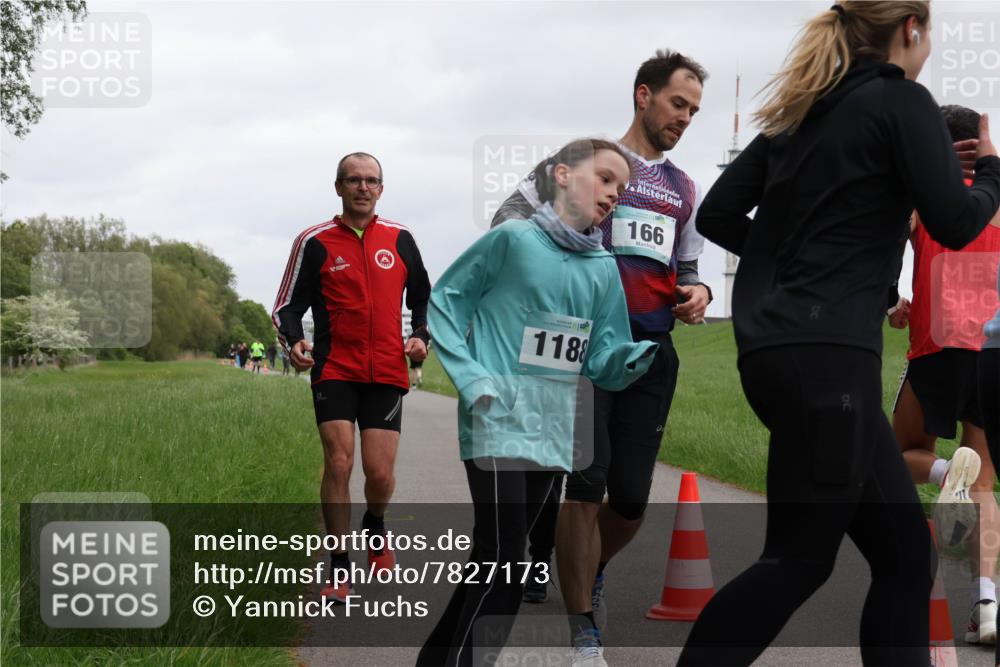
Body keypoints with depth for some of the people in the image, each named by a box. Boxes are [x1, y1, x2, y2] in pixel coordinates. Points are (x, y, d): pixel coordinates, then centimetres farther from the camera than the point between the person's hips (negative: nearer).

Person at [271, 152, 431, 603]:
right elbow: (288, 305, 6)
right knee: (338, 463, -12)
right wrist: (293, 342, -13)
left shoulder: (399, 239, 9)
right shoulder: (315, 242, 2)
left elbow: (422, 296, 19)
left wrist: (421, 336, 2)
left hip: (387, 373, 2)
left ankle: (375, 528, 32)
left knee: (380, 473, -4)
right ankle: (339, 568, 1)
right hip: (335, 370, -1)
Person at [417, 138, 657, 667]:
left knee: (495, 559, 13)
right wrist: (470, 378, -12)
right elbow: (444, 302, -2)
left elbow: (601, 361, 8)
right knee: (501, 565, -12)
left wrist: (642, 355, -14)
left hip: (552, 431, 6)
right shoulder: (514, 239, -7)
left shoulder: (604, 269, 9)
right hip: (499, 422, -6)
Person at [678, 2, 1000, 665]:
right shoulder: (902, 101, -3)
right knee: (798, 559, -4)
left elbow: (717, 217, 17)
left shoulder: (799, 114, 18)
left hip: (778, 351, 9)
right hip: (826, 357, -9)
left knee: (904, 551, 10)